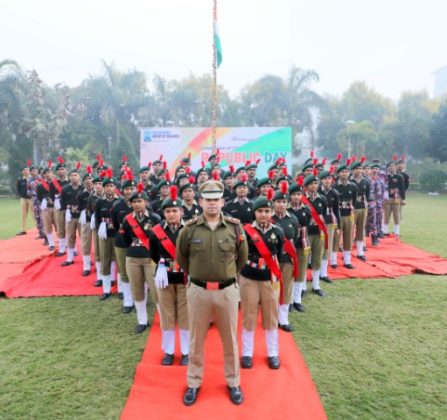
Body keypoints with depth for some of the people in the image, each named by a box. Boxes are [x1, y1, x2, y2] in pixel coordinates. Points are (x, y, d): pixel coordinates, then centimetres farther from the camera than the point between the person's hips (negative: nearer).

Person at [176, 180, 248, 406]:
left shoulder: (235, 227, -6)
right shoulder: (190, 228, -6)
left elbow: (242, 257, 10)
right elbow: (181, 256, 10)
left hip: (227, 290, 0)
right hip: (198, 290, 0)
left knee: (230, 340, 15)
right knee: (196, 340, 15)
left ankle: (233, 383, 35)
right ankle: (194, 383, 34)